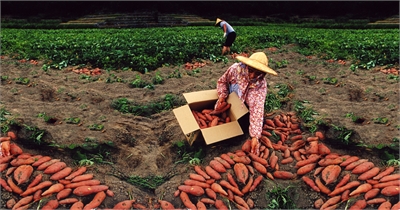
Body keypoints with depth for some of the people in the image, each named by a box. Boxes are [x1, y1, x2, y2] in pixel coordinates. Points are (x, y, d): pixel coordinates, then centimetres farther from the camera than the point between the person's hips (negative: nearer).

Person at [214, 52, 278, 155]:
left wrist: (255, 136, -43)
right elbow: (222, 81, -6)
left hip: (244, 107, -1)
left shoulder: (261, 84, -29)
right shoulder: (235, 69, -28)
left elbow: (257, 110, -36)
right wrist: (222, 95, -26)